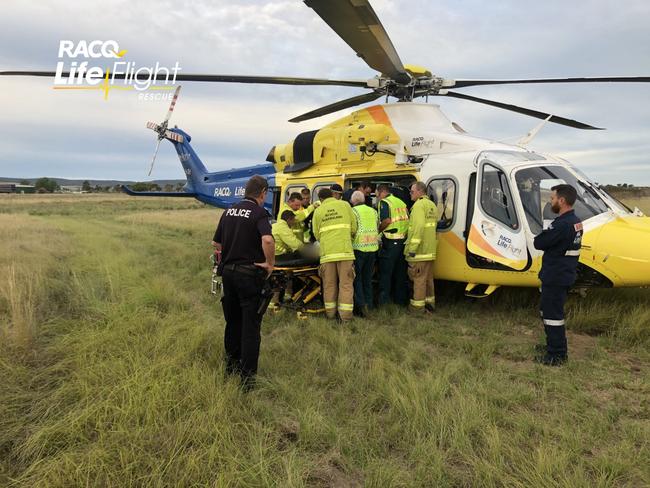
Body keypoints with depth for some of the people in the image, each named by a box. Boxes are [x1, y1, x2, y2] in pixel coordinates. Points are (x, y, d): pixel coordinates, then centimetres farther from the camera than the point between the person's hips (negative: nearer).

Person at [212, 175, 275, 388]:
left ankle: (232, 364, 34)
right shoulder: (259, 213, -12)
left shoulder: (229, 211, 9)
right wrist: (270, 263, -17)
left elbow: (216, 243, 14)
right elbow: (267, 239, -31)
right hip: (249, 274, -7)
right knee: (250, 326, 2)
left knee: (232, 321, 20)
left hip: (228, 272, 7)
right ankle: (248, 375, 6)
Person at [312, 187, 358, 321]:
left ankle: (330, 312, 19)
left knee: (329, 283, 11)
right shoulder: (345, 205, 8)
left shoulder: (318, 211, 10)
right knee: (346, 283, 3)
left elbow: (317, 234, 10)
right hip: (345, 250, -1)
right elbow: (354, 228, 7)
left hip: (327, 251, 1)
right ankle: (345, 314, 2)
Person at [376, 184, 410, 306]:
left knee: (385, 273, 0)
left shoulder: (384, 202, -7)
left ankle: (384, 301, 2)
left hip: (390, 242, -7)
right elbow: (407, 220, 14)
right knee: (400, 273, 14)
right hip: (403, 240, 7)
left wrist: (378, 231, -6)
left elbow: (386, 220, -20)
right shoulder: (401, 202, 16)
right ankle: (401, 299, 21)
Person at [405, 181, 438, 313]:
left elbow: (418, 226, -23)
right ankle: (430, 303, 25)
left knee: (419, 278, -4)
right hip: (430, 250, 9)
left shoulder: (419, 205, -13)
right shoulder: (432, 205, 18)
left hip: (419, 250, -9)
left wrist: (412, 247, -24)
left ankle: (418, 306, 1)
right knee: (428, 278, 16)